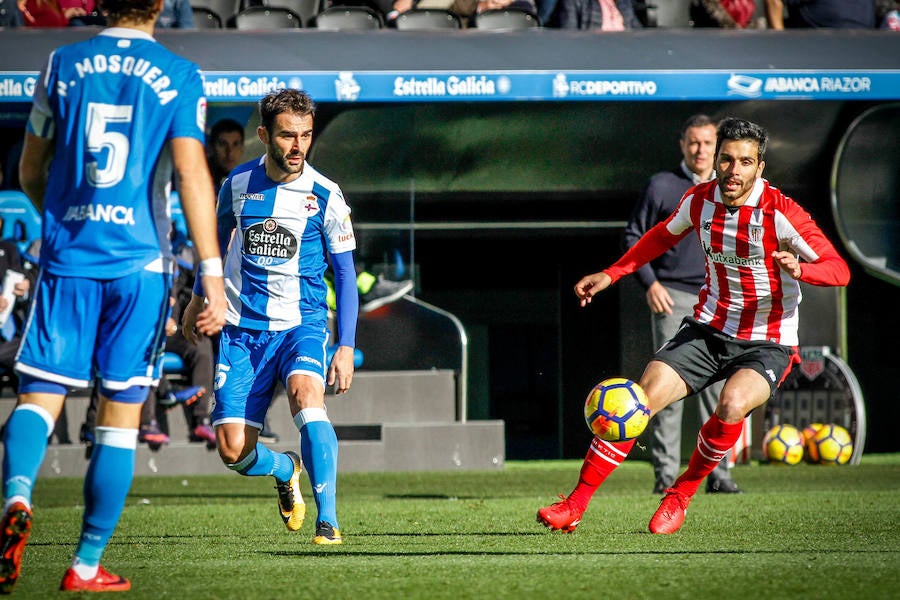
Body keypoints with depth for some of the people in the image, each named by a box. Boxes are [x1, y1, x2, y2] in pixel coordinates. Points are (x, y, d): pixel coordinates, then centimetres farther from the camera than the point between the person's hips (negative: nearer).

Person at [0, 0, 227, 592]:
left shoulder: (62, 64, 8)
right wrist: (212, 275, -10)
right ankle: (87, 566, 10)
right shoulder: (179, 76, 0)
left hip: (67, 255, 1)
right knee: (121, 412, 7)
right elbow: (191, 172, -10)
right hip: (139, 260, -1)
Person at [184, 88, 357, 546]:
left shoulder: (325, 195, -7)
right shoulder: (238, 183, 0)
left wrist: (346, 347, -7)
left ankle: (327, 520, -28)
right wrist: (200, 297, 28)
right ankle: (286, 470, 32)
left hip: (302, 323, -2)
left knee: (306, 395, -34)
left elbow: (345, 275, -1)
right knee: (233, 450, -5)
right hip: (242, 328, 3)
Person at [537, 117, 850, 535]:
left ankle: (681, 495, -8)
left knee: (732, 405, -33)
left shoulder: (780, 213, -18)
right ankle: (575, 504, -7)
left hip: (768, 344, -4)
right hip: (708, 328, 4)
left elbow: (840, 270, -20)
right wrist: (610, 275, 17)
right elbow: (663, 236, 20)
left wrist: (798, 268, -40)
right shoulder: (699, 199, -3)